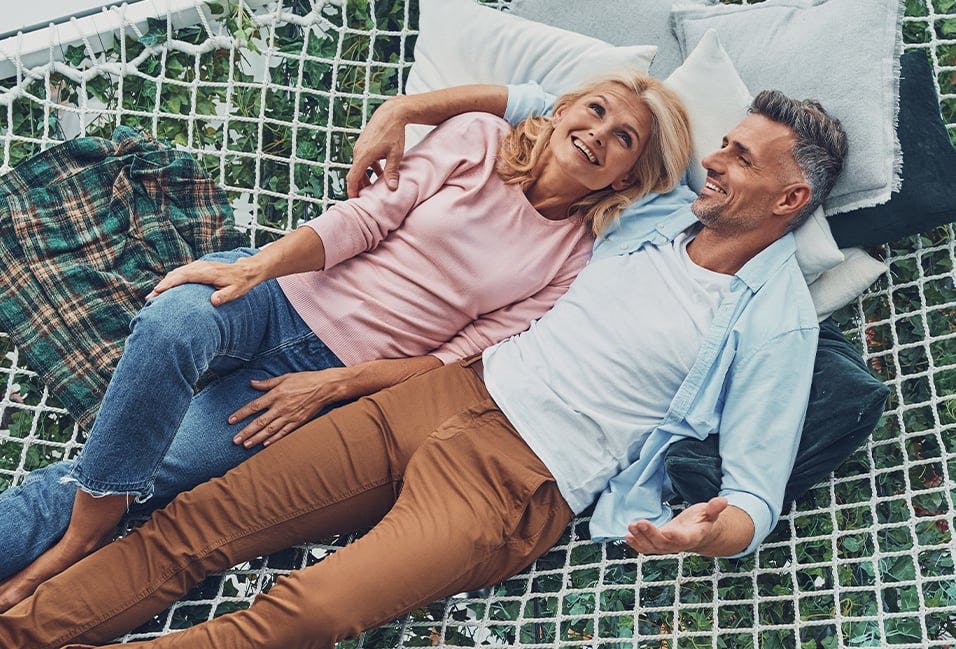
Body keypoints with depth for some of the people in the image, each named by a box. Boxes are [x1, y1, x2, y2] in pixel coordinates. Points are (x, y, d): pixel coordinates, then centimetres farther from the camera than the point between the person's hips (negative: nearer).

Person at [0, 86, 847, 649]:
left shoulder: (775, 323, -3)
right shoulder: (654, 219, 14)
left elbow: (756, 495, -7)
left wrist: (711, 530, -32)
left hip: (519, 488, -6)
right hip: (450, 394, 6)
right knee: (198, 520, -4)